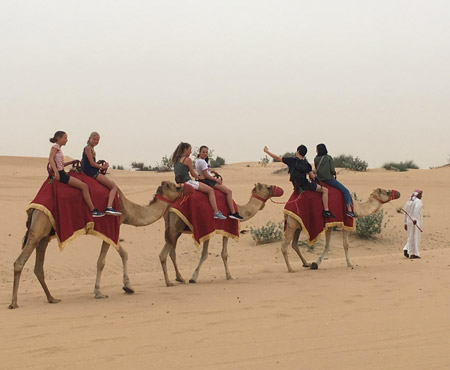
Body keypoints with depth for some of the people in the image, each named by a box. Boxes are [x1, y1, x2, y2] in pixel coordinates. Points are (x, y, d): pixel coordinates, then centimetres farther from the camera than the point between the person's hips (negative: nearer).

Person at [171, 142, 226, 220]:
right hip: (187, 182, -9)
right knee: (210, 190, -5)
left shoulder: (176, 160, 14)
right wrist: (199, 177, 15)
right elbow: (193, 174, -6)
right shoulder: (187, 159, -11)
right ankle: (216, 212, -14)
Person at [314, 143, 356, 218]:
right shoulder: (329, 158, -8)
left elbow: (317, 170, 11)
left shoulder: (316, 159, 4)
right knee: (345, 191, -4)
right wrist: (334, 173, 8)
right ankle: (349, 210, -14)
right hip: (329, 179, -6)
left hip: (320, 180, 6)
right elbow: (332, 170, -12)